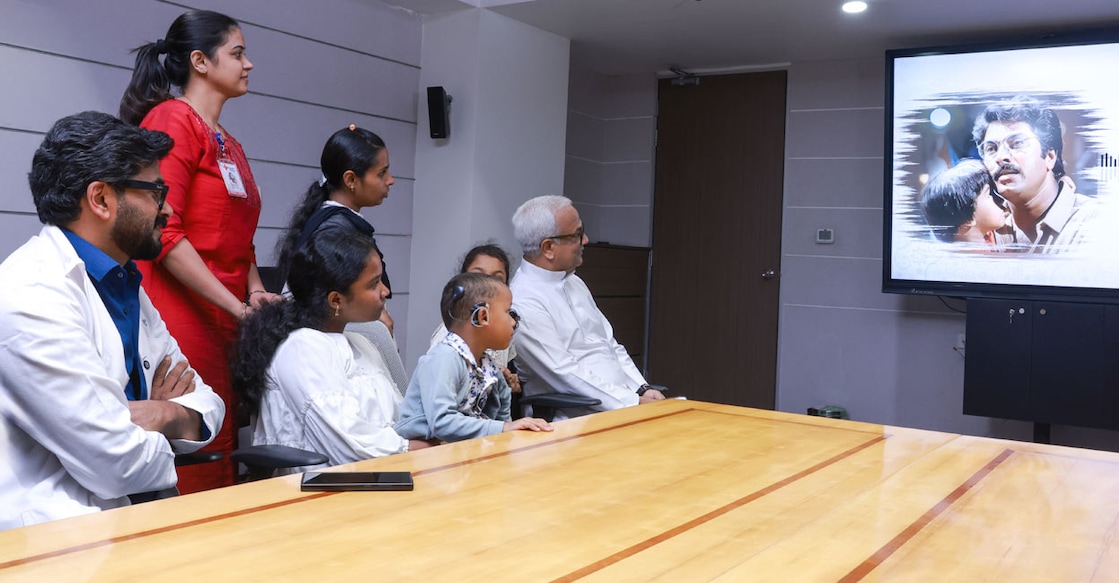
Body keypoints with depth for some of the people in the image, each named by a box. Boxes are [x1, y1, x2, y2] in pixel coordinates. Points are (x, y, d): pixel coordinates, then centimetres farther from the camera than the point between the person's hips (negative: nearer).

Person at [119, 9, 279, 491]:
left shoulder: (229, 144, 21)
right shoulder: (173, 120, -5)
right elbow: (163, 233, -14)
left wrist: (257, 294, 8)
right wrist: (236, 304, -15)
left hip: (225, 324, 8)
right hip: (182, 320, -8)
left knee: (224, 452, 6)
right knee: (194, 474, -8)